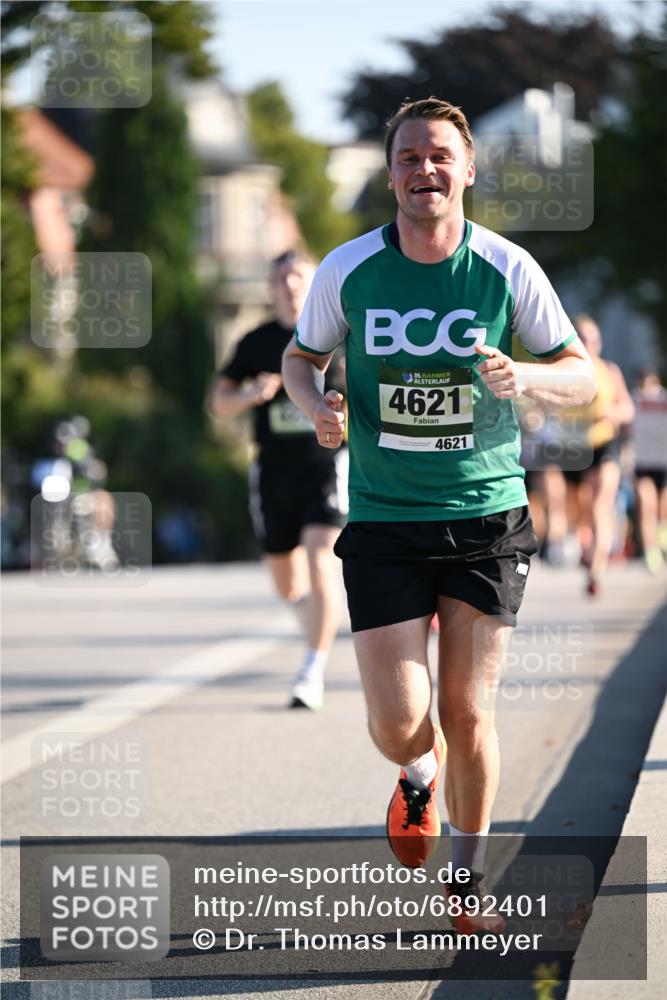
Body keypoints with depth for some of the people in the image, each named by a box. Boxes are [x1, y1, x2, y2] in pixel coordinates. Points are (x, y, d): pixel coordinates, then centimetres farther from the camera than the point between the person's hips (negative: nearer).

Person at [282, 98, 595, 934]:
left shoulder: (507, 269, -4)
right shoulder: (348, 270, -3)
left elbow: (581, 375, 3)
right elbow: (300, 357, 14)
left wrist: (522, 377, -18)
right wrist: (317, 406, -9)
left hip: (487, 517, 0)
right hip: (382, 519, 0)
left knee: (466, 713, 2)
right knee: (398, 722, -7)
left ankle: (468, 882, 21)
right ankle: (418, 776, 31)